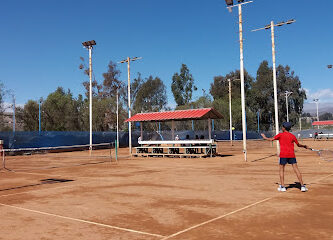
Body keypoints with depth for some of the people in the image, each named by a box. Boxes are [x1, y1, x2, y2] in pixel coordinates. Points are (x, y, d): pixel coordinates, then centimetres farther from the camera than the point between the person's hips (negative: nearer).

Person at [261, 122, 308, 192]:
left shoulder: (280, 135, 2)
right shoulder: (292, 136, 10)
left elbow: (271, 139, 2)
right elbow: (298, 145, 19)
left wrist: (265, 137, 20)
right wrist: (304, 146, 39)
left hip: (283, 155, -2)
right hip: (291, 154, 3)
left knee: (281, 169, 8)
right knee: (296, 169, 3)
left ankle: (282, 187, 6)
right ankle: (302, 186, 2)